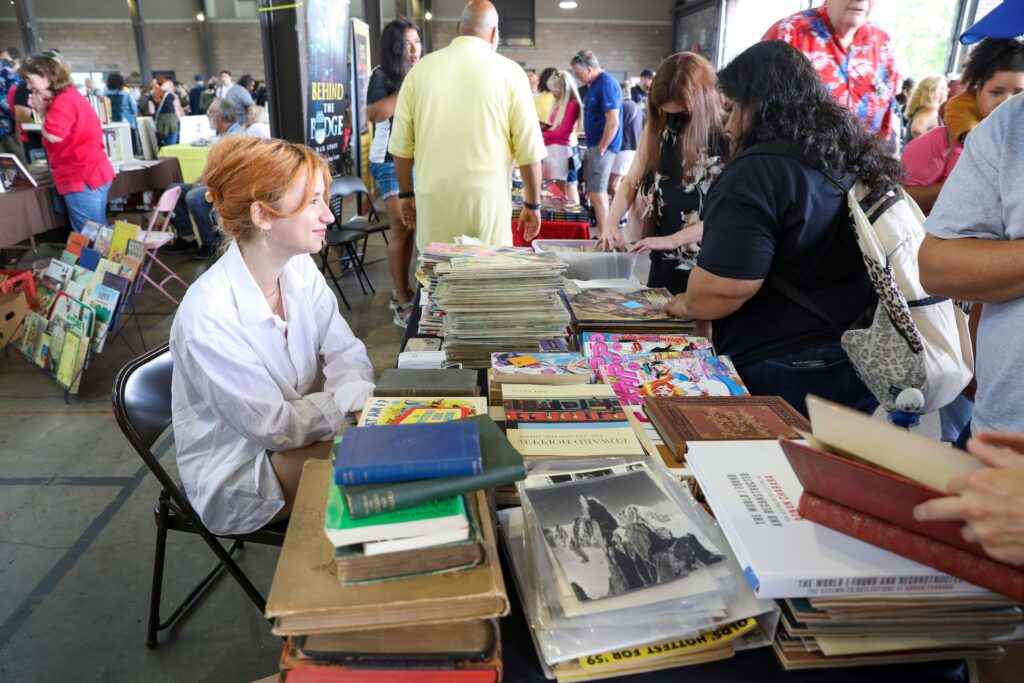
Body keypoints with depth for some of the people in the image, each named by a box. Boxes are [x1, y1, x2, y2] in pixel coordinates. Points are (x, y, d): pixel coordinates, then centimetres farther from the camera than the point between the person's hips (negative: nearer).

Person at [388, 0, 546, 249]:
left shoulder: (421, 68, 5)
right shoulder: (509, 71, -1)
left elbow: (400, 144, 7)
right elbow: (529, 150, -3)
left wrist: (407, 194, 19)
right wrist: (533, 204, 8)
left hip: (434, 198, 2)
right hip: (487, 198, -2)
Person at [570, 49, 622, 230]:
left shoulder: (606, 85, -16)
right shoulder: (594, 84, 14)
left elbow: (613, 122, -23)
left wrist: (601, 149, -17)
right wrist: (593, 147, 14)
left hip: (602, 146, -10)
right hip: (594, 145, 10)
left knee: (596, 192, -11)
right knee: (597, 191, 13)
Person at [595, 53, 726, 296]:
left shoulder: (728, 136, -15)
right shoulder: (657, 127, 1)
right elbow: (631, 182, 6)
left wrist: (671, 240, -21)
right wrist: (611, 222, -11)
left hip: (707, 266, -5)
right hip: (662, 261, 5)